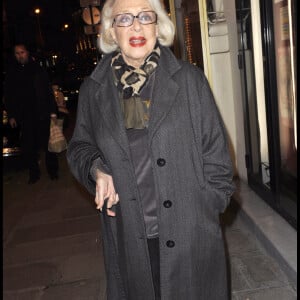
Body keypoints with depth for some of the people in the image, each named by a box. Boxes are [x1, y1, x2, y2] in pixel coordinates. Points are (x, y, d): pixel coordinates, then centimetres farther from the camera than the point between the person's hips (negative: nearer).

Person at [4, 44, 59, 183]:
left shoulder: (38, 70, 5)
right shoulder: (11, 74, 9)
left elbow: (49, 91, 3)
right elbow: (8, 97, 12)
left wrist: (53, 111, -3)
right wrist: (11, 116, 5)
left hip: (42, 114, -2)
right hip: (24, 117, 2)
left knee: (47, 143, 3)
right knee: (28, 147, 3)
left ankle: (52, 170, 17)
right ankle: (34, 173, 17)